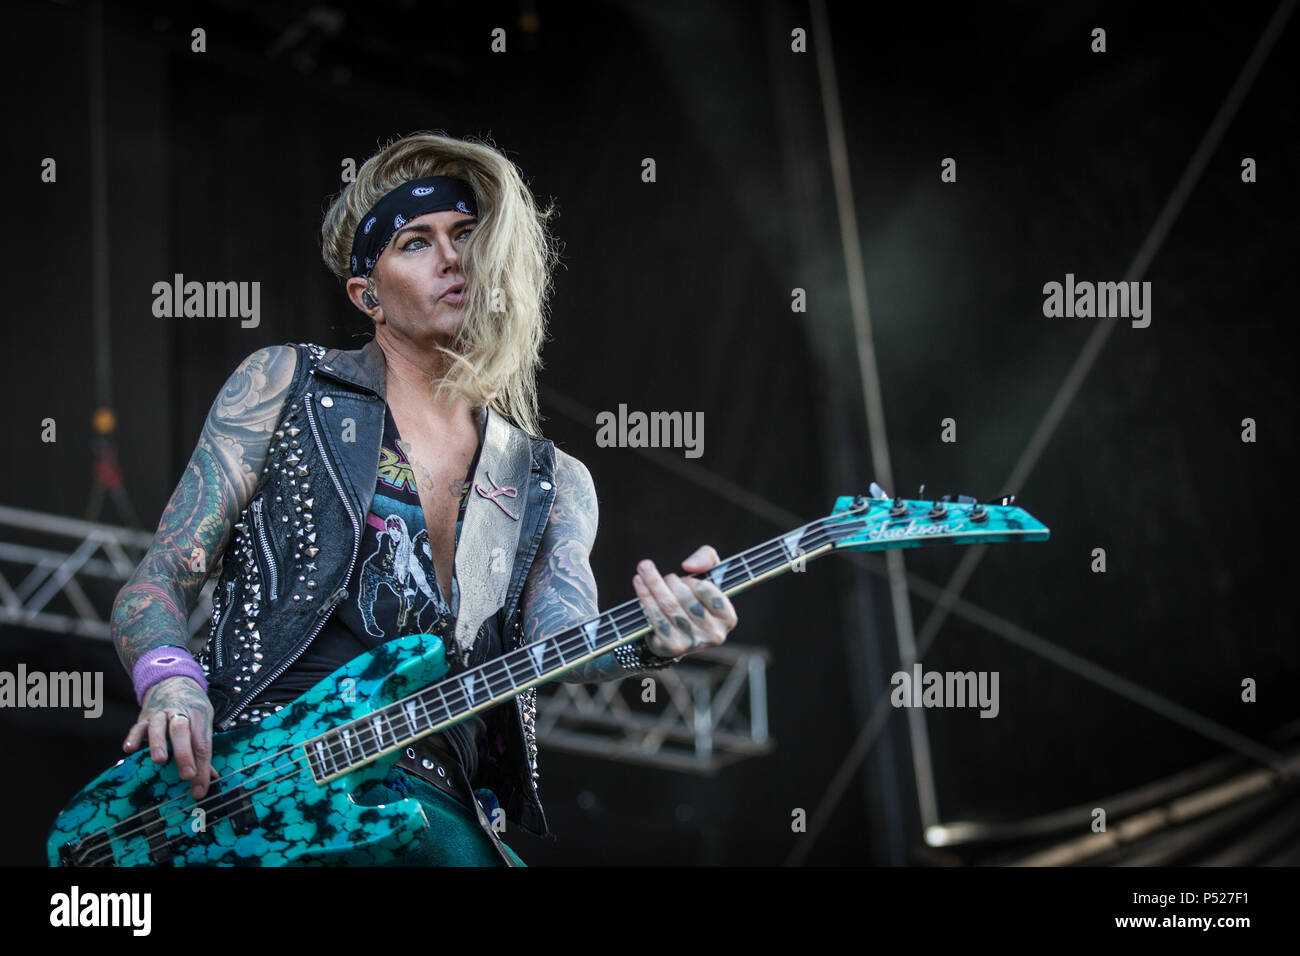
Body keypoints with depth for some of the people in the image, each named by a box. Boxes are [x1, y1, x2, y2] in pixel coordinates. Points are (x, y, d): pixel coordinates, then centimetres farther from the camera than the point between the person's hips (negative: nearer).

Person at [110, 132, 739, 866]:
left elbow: (562, 640, 1)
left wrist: (649, 643, -22)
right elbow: (160, 582, 9)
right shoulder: (285, 386, 11)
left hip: (434, 805, 3)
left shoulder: (555, 485, 18)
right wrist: (170, 683, -13)